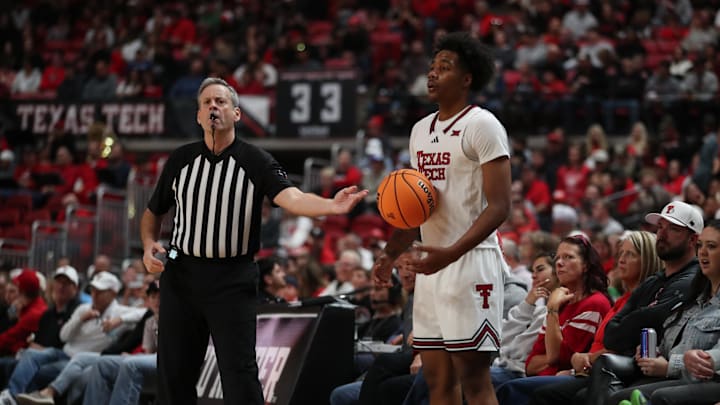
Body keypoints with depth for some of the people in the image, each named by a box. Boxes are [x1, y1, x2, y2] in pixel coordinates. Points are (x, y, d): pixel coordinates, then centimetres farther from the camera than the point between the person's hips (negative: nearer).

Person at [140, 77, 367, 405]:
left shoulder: (255, 161, -5)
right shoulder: (180, 159, 6)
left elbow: (292, 198, -21)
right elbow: (153, 212, 17)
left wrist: (332, 206, -41)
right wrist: (149, 245, -3)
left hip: (232, 280, -3)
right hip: (181, 275, 3)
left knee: (240, 375, -8)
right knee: (173, 374, 7)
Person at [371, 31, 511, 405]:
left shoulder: (482, 126, -9)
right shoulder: (421, 130, 16)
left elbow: (499, 206, -15)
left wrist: (451, 253, -26)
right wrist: (390, 253, 12)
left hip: (471, 263, -8)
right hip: (431, 265, 8)